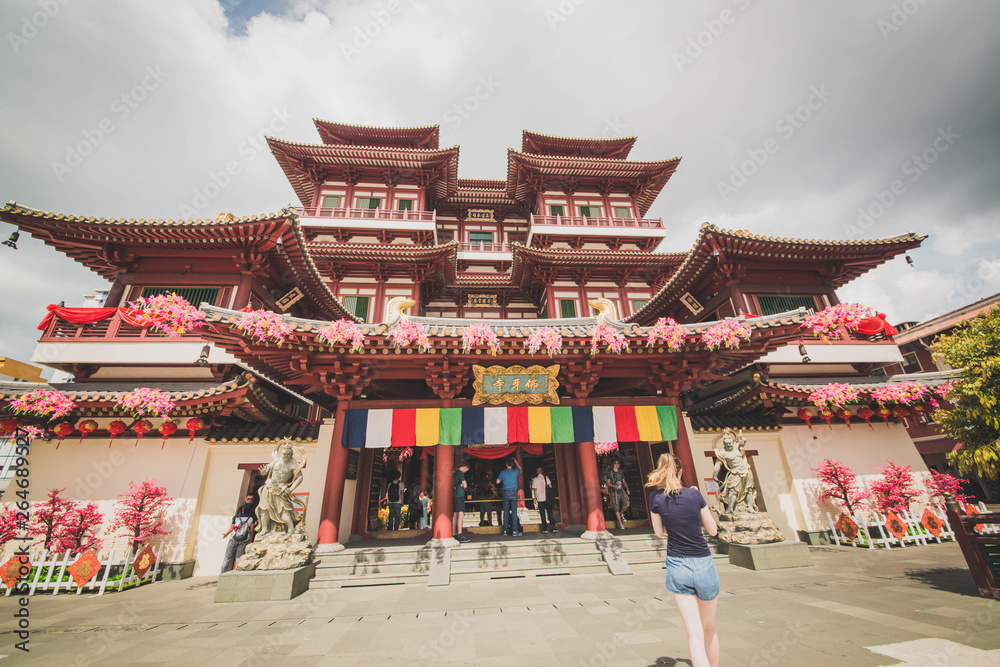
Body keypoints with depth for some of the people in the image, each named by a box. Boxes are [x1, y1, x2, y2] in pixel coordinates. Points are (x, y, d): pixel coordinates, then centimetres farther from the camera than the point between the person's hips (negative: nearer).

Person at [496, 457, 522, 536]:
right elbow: (520, 470, 22)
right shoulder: (515, 471, -2)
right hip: (513, 493, -2)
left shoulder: (503, 472, 2)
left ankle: (505, 530, 13)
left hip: (506, 493, 2)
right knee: (514, 512, -1)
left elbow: (497, 482, 12)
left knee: (506, 512, 8)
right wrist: (515, 462, 26)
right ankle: (514, 531, -3)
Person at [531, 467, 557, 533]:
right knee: (550, 513, 7)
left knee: (542, 514, 6)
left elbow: (535, 490, -2)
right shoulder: (546, 477, 2)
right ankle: (554, 528, 1)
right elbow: (550, 486, -1)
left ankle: (545, 528, 5)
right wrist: (550, 494, 11)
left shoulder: (535, 479, 0)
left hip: (539, 499, -1)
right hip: (547, 498, 1)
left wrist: (535, 499, 5)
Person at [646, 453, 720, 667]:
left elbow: (659, 532, 6)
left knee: (695, 634, 3)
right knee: (709, 628, 24)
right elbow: (712, 530, 6)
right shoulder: (694, 494, -7)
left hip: (677, 566, -1)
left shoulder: (656, 497, -7)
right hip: (703, 564, 1)